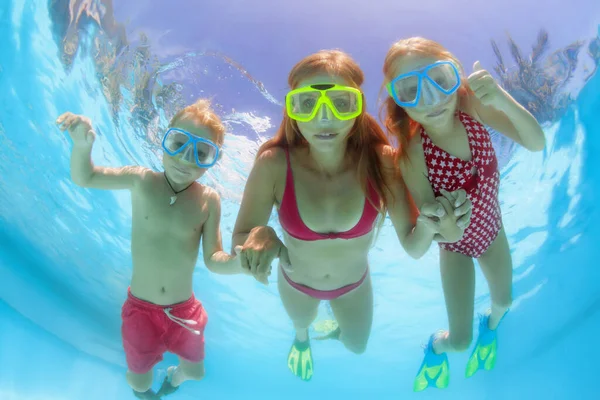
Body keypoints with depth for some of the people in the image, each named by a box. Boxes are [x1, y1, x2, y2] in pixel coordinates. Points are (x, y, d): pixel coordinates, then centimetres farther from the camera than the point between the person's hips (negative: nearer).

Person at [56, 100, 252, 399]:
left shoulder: (209, 201, -14)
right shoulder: (142, 180, -13)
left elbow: (213, 260, -13)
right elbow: (84, 178, -6)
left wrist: (239, 262, -36)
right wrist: (82, 145, -28)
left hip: (185, 310, 1)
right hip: (141, 309, 0)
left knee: (196, 372, 21)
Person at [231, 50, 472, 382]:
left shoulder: (381, 161, -32)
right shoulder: (273, 164, -35)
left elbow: (413, 246, -25)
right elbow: (240, 241, -28)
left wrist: (429, 222, -47)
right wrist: (259, 239, -51)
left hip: (354, 283, 1)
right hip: (296, 283, 0)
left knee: (357, 346, 31)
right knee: (301, 324, 35)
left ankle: (337, 330, 67)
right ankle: (301, 338, 73)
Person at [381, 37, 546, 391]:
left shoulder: (471, 106, -27)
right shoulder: (412, 152, -34)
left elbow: (537, 143, -30)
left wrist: (502, 99, -46)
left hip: (492, 230, 3)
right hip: (456, 244, -3)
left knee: (504, 300, 27)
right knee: (460, 341, 5)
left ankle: (490, 325, 64)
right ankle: (436, 346, 42)